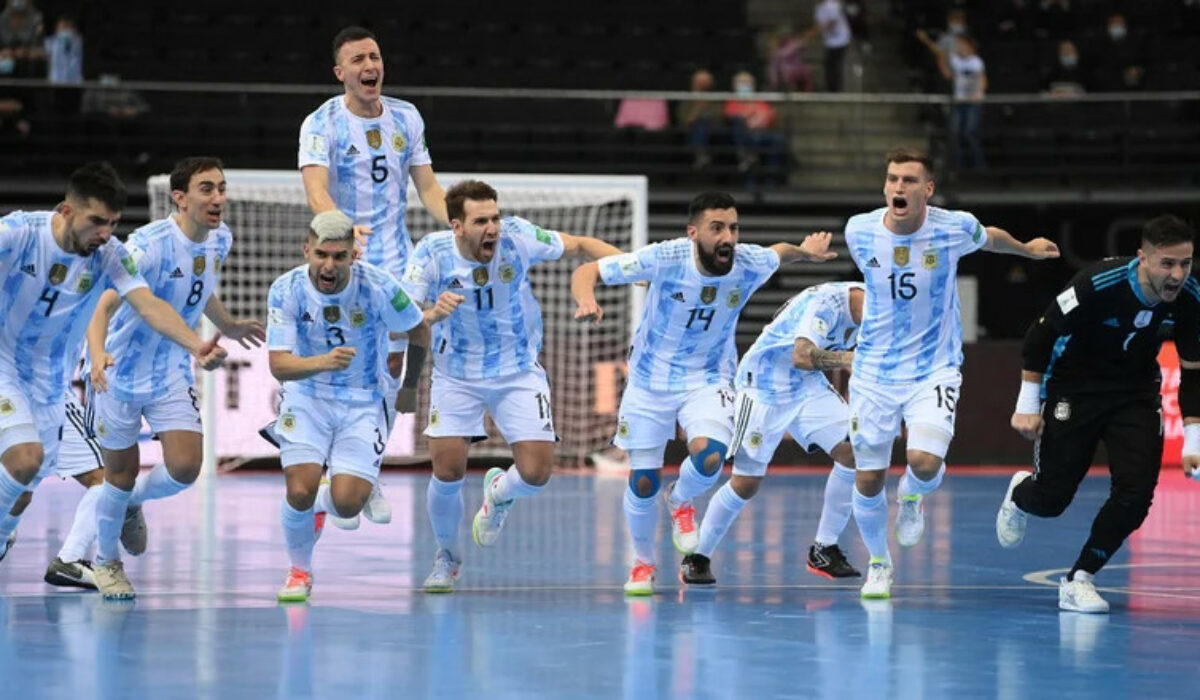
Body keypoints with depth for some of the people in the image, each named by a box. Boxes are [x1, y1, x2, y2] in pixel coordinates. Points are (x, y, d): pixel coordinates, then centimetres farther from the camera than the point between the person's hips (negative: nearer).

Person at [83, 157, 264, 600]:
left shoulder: (220, 240, -4)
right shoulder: (149, 245, -26)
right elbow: (106, 304, -35)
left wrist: (228, 327, 34)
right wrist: (97, 353, -54)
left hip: (173, 373, 5)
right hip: (119, 370, -5)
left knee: (185, 467, -10)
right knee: (122, 472, 6)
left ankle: (133, 504, 25)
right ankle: (106, 561, 31)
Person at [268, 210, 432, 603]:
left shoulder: (377, 287, -18)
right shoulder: (286, 291, -17)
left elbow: (419, 332, 1)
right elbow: (279, 365, -23)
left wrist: (410, 389, 13)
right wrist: (325, 362, -42)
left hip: (363, 403, 0)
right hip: (306, 398, 0)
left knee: (347, 504, -14)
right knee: (300, 492, -17)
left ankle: (321, 505, 26)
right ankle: (299, 571, 13)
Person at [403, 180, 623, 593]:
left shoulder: (516, 237, -19)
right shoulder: (433, 253, -21)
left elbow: (579, 246, -4)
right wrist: (432, 313, -46)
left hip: (519, 373, 1)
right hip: (456, 376, -1)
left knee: (536, 473, -9)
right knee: (448, 471, -10)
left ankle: (498, 495, 30)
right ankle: (447, 556, 19)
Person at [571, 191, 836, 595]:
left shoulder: (751, 264, -17)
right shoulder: (665, 258, -25)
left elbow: (779, 252, 11)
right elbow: (586, 272, -22)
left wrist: (807, 252, 0)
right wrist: (586, 301, -38)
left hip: (708, 380, 1)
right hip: (650, 380, 0)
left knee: (709, 458, -27)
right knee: (642, 482, 2)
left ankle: (681, 502, 10)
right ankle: (643, 563, 31)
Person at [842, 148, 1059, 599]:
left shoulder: (955, 229, -14)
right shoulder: (859, 231, -9)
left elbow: (991, 238, 11)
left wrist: (1028, 249, 29)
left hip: (934, 370, -2)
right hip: (873, 374, 2)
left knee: (925, 461, -24)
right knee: (867, 479, 3)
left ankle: (913, 495, 15)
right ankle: (878, 564, 30)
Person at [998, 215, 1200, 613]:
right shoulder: (1099, 284, -29)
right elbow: (1041, 334, -17)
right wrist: (1028, 405, -14)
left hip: (1137, 394, 3)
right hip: (1073, 390, -3)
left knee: (1136, 494, -14)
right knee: (1052, 498, 0)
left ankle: (1078, 581, 4)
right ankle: (1019, 496, 40)